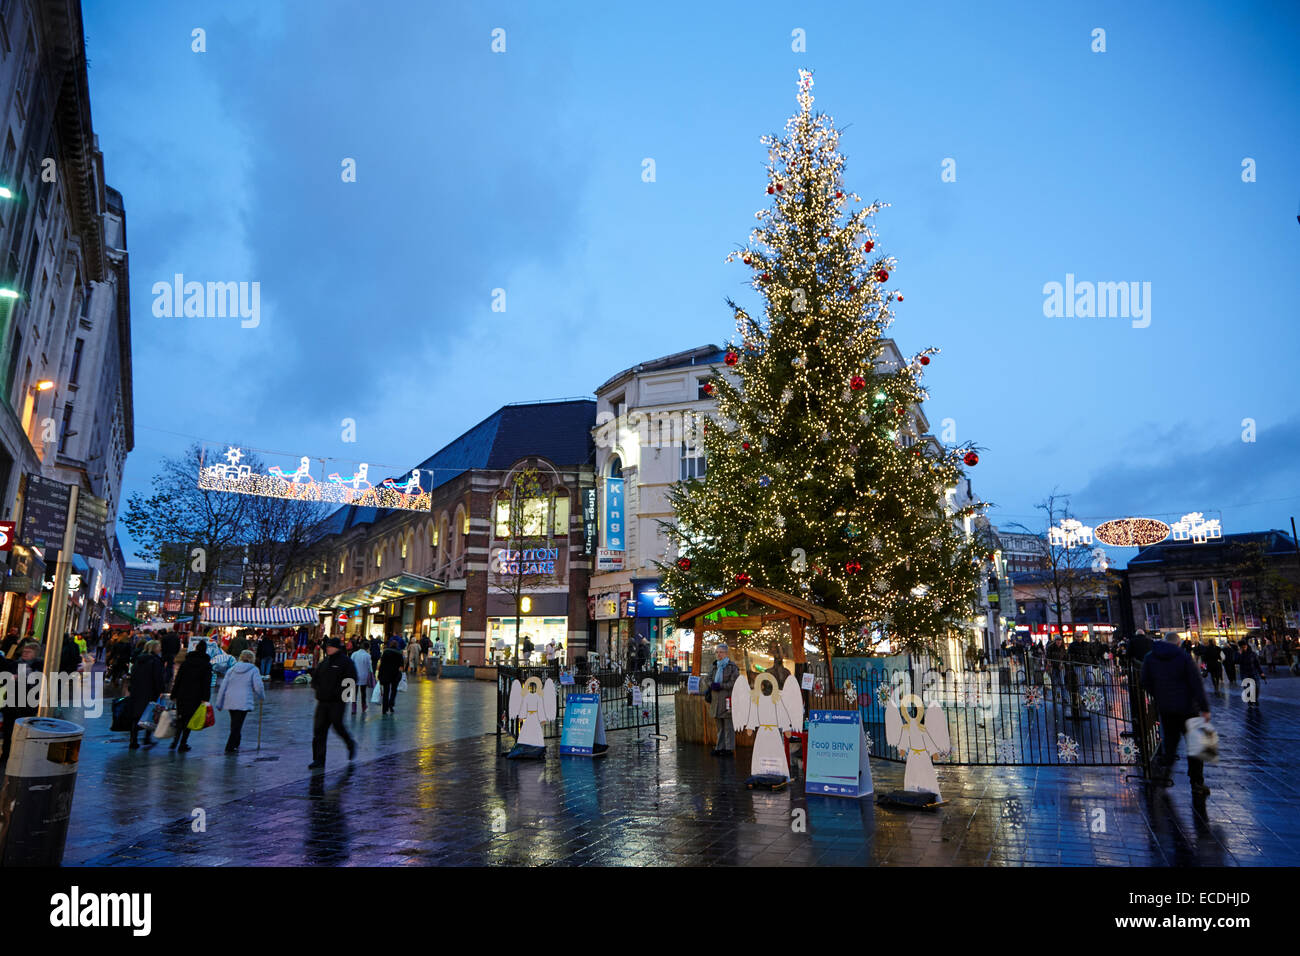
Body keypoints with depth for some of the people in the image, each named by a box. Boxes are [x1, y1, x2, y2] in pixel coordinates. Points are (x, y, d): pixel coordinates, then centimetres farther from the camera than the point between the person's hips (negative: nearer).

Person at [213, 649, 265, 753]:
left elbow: (223, 687, 8)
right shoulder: (253, 670, -1)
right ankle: (230, 747, -6)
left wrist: (219, 703, 12)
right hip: (244, 702, -5)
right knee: (237, 725, -1)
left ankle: (235, 745, 29)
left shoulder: (231, 670, 11)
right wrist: (262, 697, 12)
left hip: (230, 701, 5)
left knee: (235, 724, 20)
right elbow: (258, 686, -7)